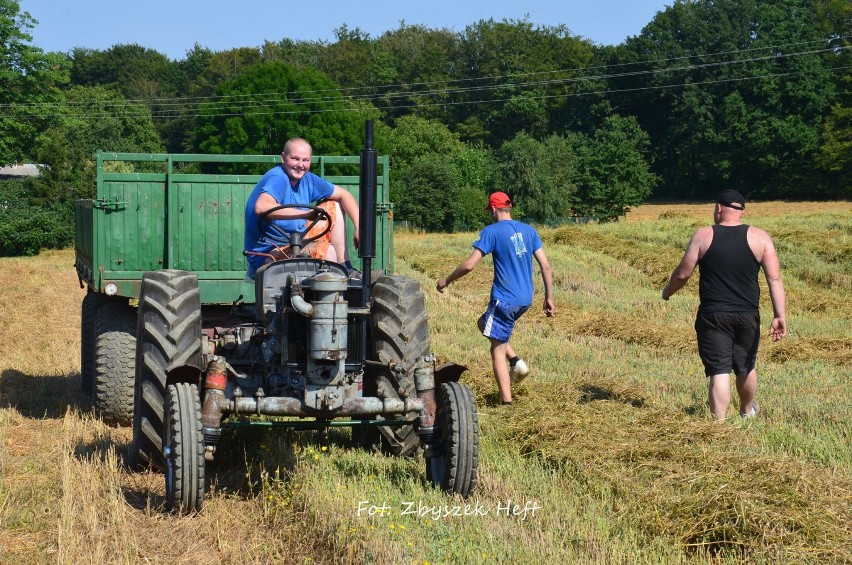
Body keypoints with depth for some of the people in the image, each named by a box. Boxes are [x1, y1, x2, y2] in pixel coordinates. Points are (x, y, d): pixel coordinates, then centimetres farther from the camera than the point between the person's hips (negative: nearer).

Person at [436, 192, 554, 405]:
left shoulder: (491, 232, -9)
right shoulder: (528, 230, 8)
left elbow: (469, 265, -13)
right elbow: (545, 266, 7)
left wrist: (446, 281, 2)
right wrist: (549, 298, 12)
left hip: (504, 300, -7)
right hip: (525, 299, 7)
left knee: (497, 348, 3)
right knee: (484, 323, 27)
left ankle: (506, 400, -1)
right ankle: (516, 361, 12)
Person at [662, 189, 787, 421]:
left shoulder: (703, 236, -4)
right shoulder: (760, 237, 0)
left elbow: (682, 274, -2)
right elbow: (775, 279, -6)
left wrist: (667, 292, 17)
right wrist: (780, 316, -7)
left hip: (712, 315, -2)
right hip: (747, 316, 3)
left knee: (719, 371, -1)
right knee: (746, 367, 22)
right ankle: (747, 410, 44)